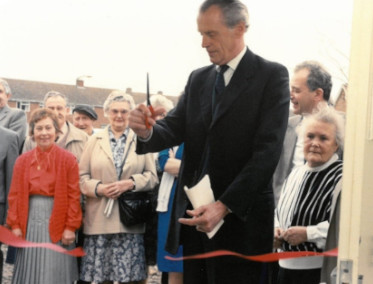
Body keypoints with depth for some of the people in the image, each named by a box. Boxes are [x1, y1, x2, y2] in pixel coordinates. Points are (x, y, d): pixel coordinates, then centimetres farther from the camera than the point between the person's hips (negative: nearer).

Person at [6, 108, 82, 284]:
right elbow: (15, 195, 6)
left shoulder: (68, 159, -2)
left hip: (56, 222, -3)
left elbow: (74, 196, -5)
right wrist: (15, 225, 0)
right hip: (30, 223, 3)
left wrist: (71, 227, -9)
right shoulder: (22, 161, 7)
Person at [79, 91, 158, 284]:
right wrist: (98, 188, -10)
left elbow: (152, 176, 4)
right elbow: (82, 176, 8)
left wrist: (130, 183, -12)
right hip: (99, 219, 1)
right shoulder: (95, 140, 12)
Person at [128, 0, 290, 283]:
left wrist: (224, 206, -21)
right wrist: (147, 131, -20)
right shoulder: (198, 79, 13)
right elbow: (175, 129, 4)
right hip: (194, 214, 5)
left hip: (240, 219, -5)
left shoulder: (272, 76, -6)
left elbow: (267, 151, -14)